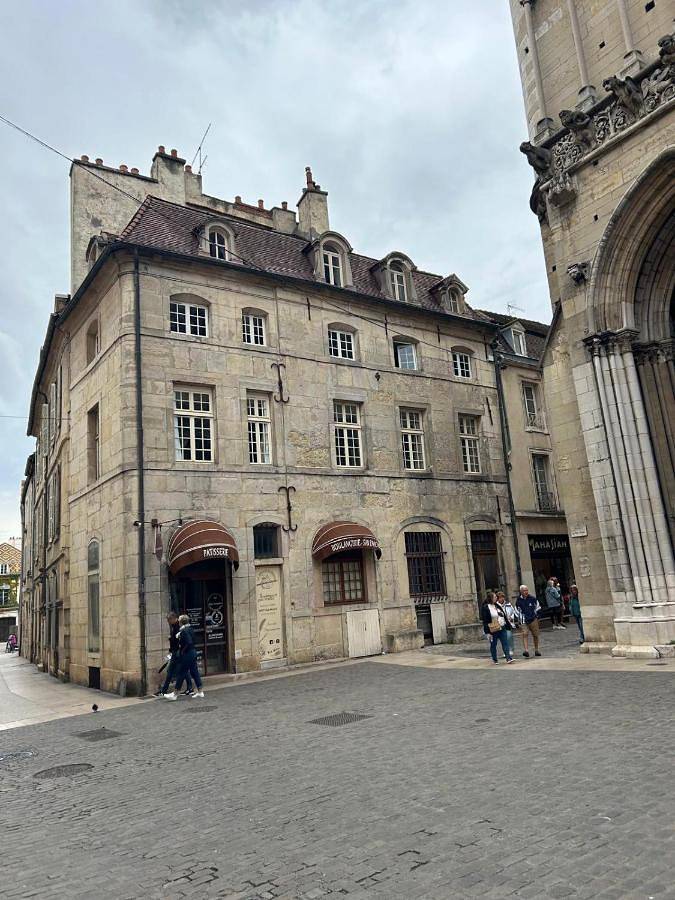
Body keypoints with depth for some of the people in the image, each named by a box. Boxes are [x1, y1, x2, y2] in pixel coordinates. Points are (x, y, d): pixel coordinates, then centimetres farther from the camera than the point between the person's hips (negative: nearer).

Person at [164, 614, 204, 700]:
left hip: (186, 655, -9)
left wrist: (182, 651, -15)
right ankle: (200, 691, 16)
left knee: (181, 674, 0)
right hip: (193, 653, 9)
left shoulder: (184, 631, -18)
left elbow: (189, 642, -28)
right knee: (194, 672, 13)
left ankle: (175, 694, 7)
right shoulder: (190, 629, 9)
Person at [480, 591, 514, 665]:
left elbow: (504, 616, 17)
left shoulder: (498, 605, 10)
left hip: (502, 628, 5)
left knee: (505, 643, -1)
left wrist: (508, 625, 16)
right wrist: (488, 632, -15)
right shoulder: (486, 608, -10)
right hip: (493, 630, -5)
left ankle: (508, 658, -2)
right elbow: (485, 621, -12)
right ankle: (494, 660, 19)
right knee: (493, 645, 7)